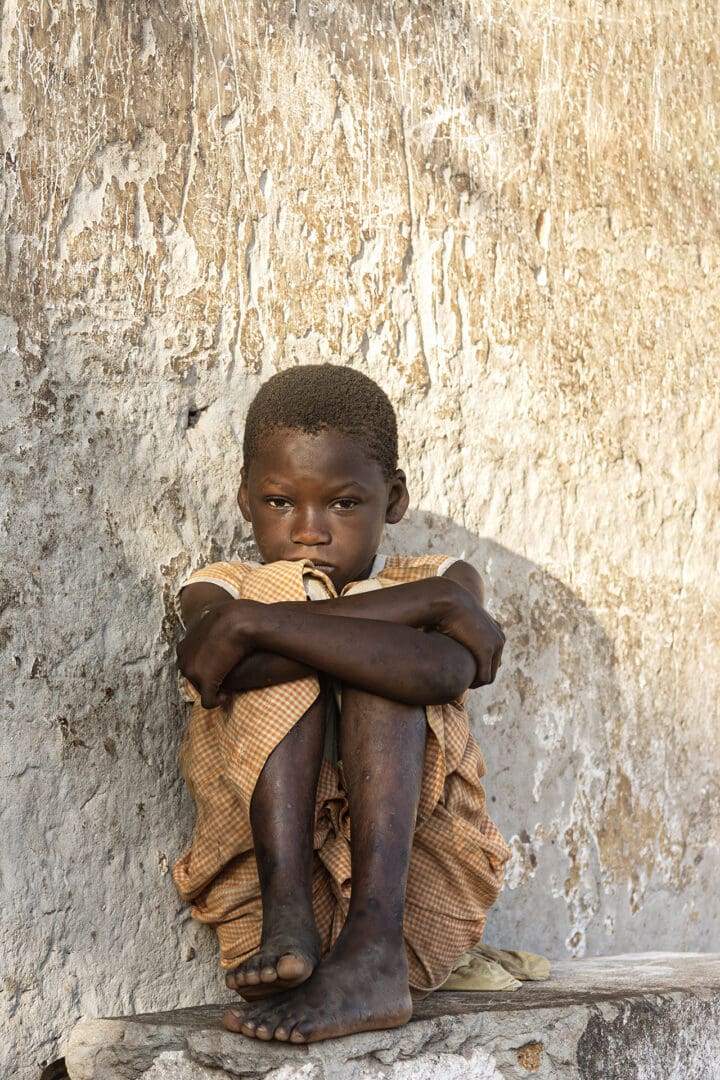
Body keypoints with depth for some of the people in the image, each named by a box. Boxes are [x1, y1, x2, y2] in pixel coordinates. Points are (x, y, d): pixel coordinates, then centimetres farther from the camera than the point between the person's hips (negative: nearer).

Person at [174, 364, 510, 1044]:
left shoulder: (442, 581, 10)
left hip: (413, 884, 0)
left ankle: (371, 948, -36)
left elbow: (441, 673, -17)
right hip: (265, 876, 0)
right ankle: (287, 915, -32)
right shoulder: (219, 591, 12)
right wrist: (430, 602, -18)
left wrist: (251, 626, -18)